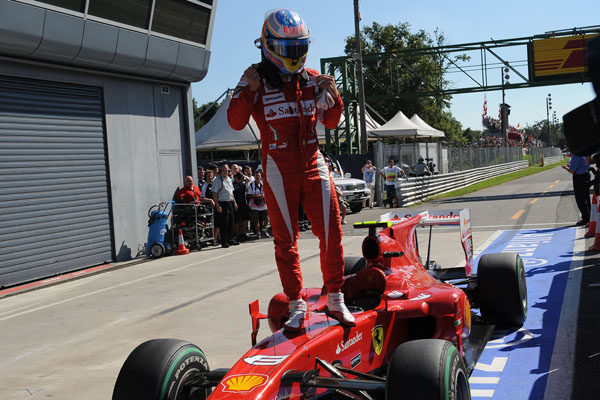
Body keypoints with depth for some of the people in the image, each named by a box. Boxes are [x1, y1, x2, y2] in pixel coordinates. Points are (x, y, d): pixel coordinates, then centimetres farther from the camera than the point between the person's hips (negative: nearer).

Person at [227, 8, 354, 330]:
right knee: (286, 240, 3)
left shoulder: (312, 79, 9)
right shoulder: (256, 80, -1)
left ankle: (335, 300, 15)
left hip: (313, 165, 3)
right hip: (279, 170, -3)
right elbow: (236, 122, -9)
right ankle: (296, 306, 13)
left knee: (331, 233, 0)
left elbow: (331, 122, 15)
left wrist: (333, 96, -4)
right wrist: (248, 90, -23)